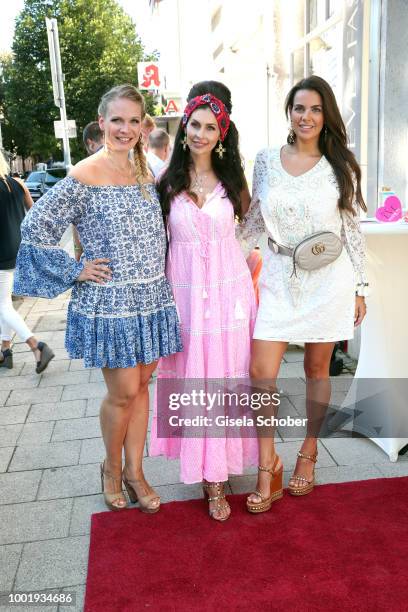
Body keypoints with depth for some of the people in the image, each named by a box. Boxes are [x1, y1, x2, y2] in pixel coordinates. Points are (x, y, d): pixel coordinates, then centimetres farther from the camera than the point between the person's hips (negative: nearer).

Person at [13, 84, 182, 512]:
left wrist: (159, 273, 11)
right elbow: (35, 227, -11)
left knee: (141, 386, 12)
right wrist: (75, 270, -11)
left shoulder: (146, 174, 9)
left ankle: (134, 472, 28)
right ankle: (111, 467, 28)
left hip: (151, 299, 6)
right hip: (108, 304, -6)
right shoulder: (83, 177, -11)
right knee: (123, 393, 1)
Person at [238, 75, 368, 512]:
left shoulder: (340, 166, 0)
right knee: (261, 372, -6)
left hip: (327, 280, -1)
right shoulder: (266, 161, 4)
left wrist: (359, 288, 3)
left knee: (317, 370, 10)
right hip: (279, 277, 1)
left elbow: (352, 230, 3)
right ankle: (267, 468, 9)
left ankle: (308, 454, 30)